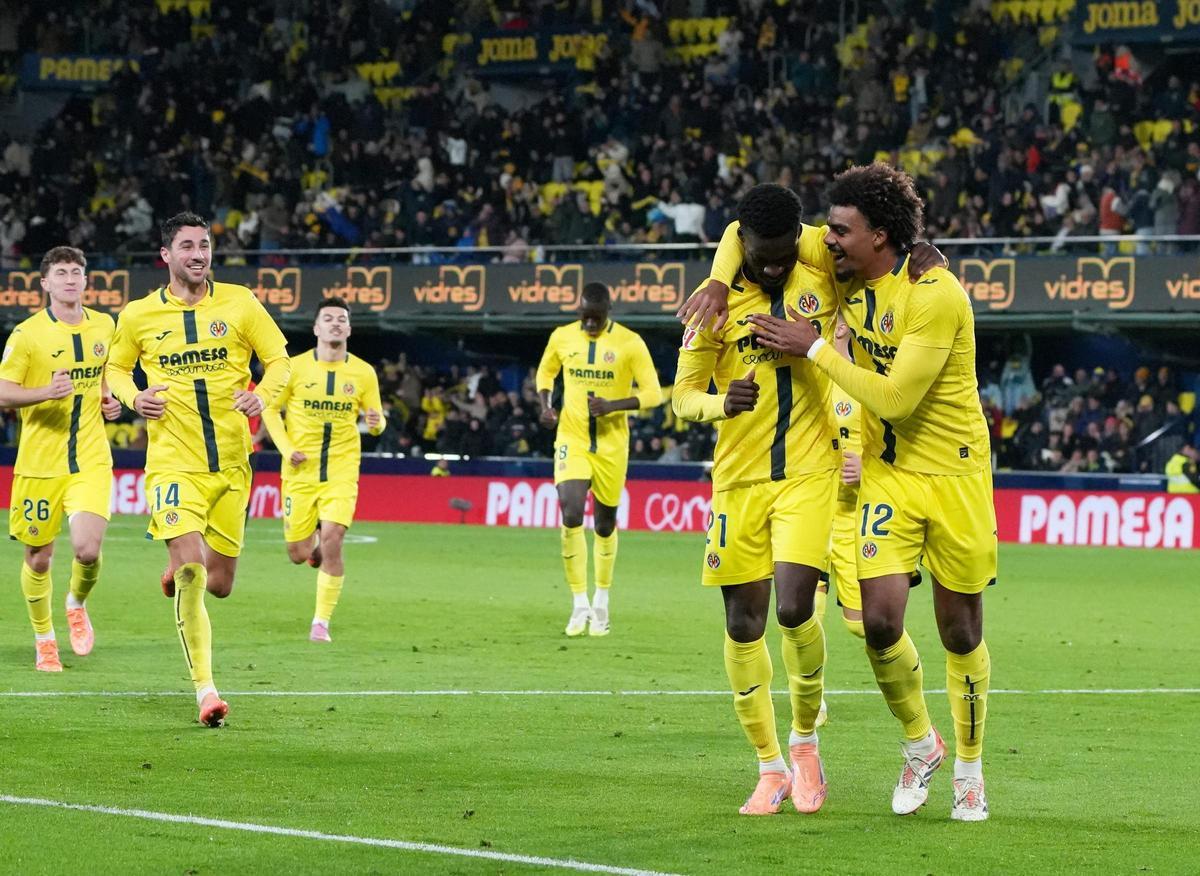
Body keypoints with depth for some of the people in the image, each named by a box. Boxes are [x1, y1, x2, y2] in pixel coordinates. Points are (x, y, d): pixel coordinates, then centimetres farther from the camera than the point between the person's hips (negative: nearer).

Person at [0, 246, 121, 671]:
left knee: (87, 549, -16)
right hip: (39, 461, -2)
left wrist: (109, 401, 7)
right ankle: (44, 639, 28)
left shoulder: (103, 326, 8)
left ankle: (77, 604, 17)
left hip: (91, 460, 2)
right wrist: (46, 392, -26)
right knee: (38, 558, 6)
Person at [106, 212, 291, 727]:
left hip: (231, 462, 2)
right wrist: (133, 397, -6)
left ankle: (180, 571, 46)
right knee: (189, 574, -18)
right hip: (173, 462, -2)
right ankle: (205, 690, -11)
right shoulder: (138, 316, 2)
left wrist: (262, 395, -15)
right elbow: (115, 368, 16)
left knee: (219, 583, 8)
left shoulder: (239, 303, 2)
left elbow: (279, 360, 7)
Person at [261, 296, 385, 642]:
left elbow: (376, 418, 9)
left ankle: (321, 622, -7)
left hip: (341, 473, 0)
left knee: (331, 541, -18)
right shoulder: (296, 367, -2)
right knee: (298, 554, 1)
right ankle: (314, 543, 40)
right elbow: (270, 409, 6)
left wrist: (375, 422, -16)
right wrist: (286, 448, -8)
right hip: (300, 472, 0)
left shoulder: (363, 373, 2)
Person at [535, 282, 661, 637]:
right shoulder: (562, 337, 0)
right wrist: (545, 405, -1)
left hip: (611, 444, -1)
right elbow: (545, 373, 19)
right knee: (571, 515, -17)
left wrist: (613, 405, -23)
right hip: (571, 439, 1)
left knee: (605, 523, 11)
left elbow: (653, 393, -8)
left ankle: (601, 600, 30)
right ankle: (580, 604, -8)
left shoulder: (630, 343, -8)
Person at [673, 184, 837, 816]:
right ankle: (770, 768, 16)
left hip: (811, 473, -1)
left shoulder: (821, 280, -4)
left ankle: (804, 737, 9)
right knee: (744, 624, 2)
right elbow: (683, 395, -3)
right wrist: (722, 404, -24)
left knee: (794, 609, -16)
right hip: (739, 480, 1)